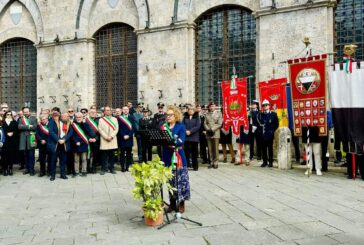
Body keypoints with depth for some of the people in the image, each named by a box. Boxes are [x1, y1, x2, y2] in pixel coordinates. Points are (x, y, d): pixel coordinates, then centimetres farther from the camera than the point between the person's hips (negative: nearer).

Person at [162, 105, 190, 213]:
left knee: (181, 180, 0)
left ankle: (181, 203, 11)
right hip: (167, 157, 4)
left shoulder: (181, 126, -2)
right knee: (170, 180, 8)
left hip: (178, 157, -3)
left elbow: (181, 141, -15)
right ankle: (172, 203, 18)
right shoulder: (163, 126, 10)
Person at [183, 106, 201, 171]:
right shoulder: (185, 118, 10)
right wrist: (186, 131, -15)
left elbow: (198, 126, -7)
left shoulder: (197, 117, 3)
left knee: (194, 152, 3)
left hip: (194, 137, -2)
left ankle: (195, 166, 10)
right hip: (186, 137, 2)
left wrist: (190, 131, -14)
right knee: (186, 151, 2)